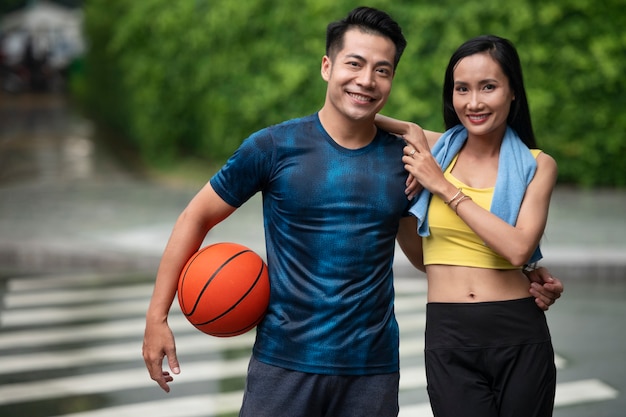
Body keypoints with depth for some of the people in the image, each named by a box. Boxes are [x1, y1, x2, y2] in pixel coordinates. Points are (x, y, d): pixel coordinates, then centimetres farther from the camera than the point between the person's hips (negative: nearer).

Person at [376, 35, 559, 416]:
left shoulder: (536, 165, 0)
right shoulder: (433, 150, 4)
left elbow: (518, 249, -14)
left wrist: (446, 188, -13)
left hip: (520, 338, 0)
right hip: (450, 339, 0)